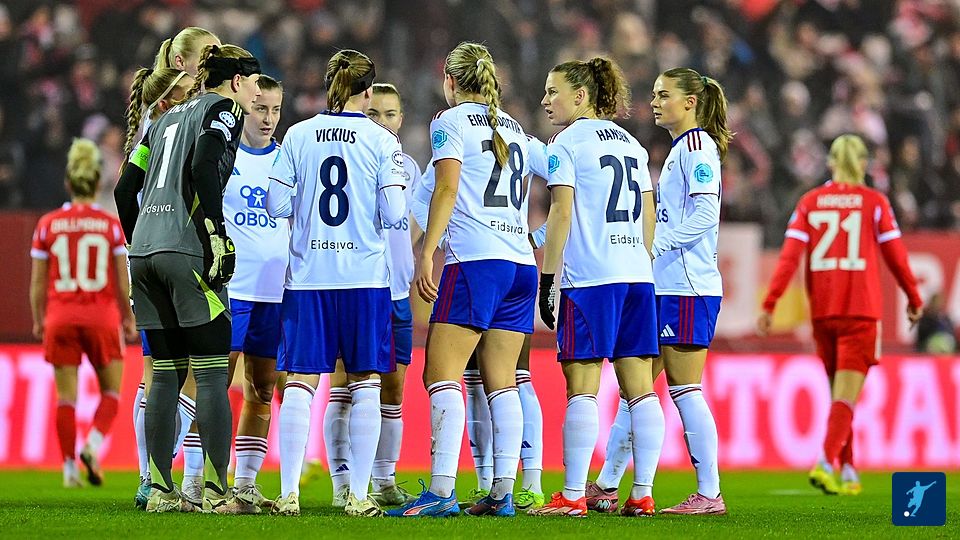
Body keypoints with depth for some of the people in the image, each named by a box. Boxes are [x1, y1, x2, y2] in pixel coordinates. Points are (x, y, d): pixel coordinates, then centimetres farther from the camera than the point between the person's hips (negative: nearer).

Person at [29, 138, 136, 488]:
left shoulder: (47, 225, 0)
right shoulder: (112, 226, -3)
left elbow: (38, 283, 3)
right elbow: (123, 282, -1)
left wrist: (38, 320, 16)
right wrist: (130, 319, 12)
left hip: (61, 316, 1)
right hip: (101, 315, -1)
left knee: (66, 397, 8)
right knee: (111, 390, 12)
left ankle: (69, 467, 8)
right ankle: (93, 445, -11)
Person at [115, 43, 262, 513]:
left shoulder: (169, 117, 23)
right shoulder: (222, 111, 1)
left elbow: (125, 188, 21)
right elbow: (203, 169, -17)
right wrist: (217, 236, -18)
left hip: (144, 252, 8)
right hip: (186, 251, -8)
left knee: (165, 375, 9)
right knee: (212, 374, -5)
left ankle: (160, 489, 7)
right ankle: (216, 492, -9)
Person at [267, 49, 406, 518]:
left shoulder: (298, 136, 3)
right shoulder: (381, 140, -3)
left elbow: (276, 205, 3)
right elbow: (393, 213, -6)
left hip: (307, 275, 2)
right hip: (364, 275, -2)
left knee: (300, 381, 2)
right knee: (365, 383, 4)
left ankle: (288, 492, -3)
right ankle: (359, 495, 1)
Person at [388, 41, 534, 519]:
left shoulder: (451, 121, 1)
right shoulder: (512, 128, 21)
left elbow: (447, 189, -10)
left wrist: (426, 254, -12)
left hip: (475, 259, -7)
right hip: (522, 262, 7)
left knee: (441, 374, -10)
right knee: (501, 382, 7)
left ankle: (441, 490, -22)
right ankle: (503, 493, 2)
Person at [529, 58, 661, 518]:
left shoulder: (566, 143, -3)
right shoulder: (630, 144, 17)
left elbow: (561, 214, -9)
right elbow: (648, 216, 17)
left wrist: (546, 280, -7)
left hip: (588, 278, -7)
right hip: (638, 275, 7)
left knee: (581, 388, -6)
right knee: (640, 387, 4)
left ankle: (573, 496, -7)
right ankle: (642, 494, 4)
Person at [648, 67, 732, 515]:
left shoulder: (697, 144, -8)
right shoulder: (680, 148, 21)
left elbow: (705, 213, -18)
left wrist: (653, 245, -20)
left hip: (688, 288, -10)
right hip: (666, 288, 10)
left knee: (685, 390, -8)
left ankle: (709, 494, -5)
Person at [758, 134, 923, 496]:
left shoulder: (809, 202, 5)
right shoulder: (874, 202, 0)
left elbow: (789, 256, -3)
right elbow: (896, 256, 3)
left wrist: (769, 304, -4)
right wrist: (914, 299, 16)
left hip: (822, 310, 3)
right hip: (861, 309, -3)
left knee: (838, 393, 16)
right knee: (847, 395, -7)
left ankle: (848, 470, 19)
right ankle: (826, 462, -25)